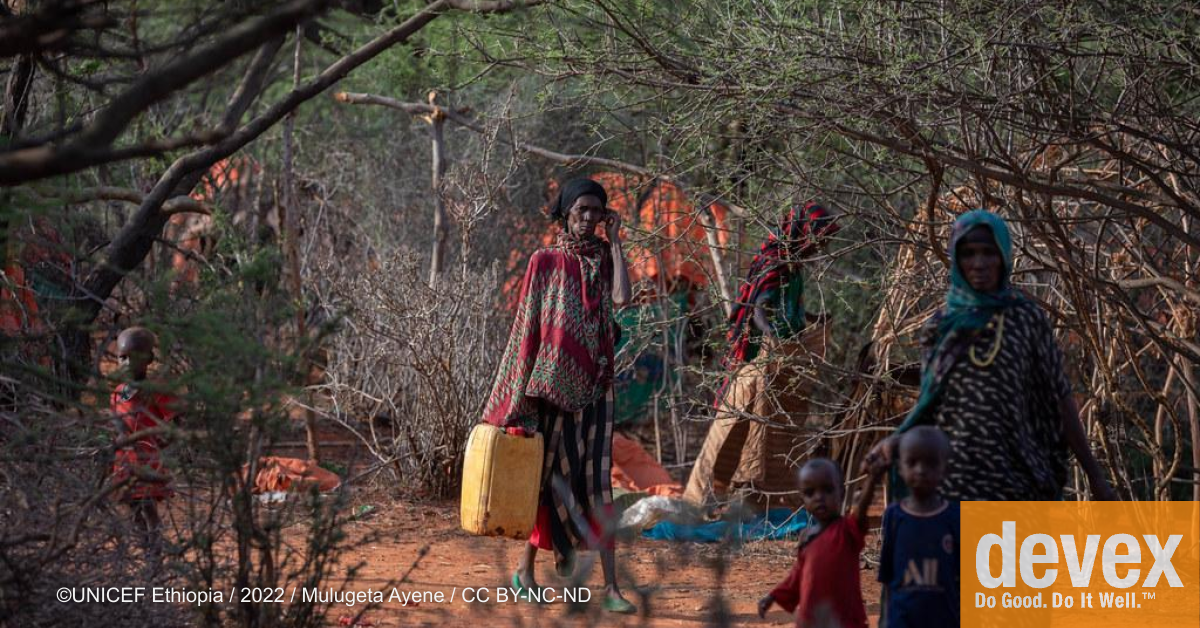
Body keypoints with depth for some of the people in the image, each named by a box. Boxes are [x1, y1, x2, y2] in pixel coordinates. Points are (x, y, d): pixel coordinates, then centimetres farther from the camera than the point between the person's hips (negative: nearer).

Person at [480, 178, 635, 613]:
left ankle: (611, 586, -8)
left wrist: (615, 241, -6)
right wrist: (523, 393, -4)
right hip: (552, 383, -2)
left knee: (595, 480, -4)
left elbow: (622, 298, -13)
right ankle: (526, 568, 20)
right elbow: (528, 327, 0)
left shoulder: (604, 260, 8)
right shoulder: (545, 262, 0)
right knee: (552, 476, 3)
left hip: (593, 388, 2)